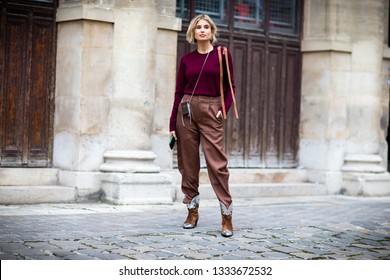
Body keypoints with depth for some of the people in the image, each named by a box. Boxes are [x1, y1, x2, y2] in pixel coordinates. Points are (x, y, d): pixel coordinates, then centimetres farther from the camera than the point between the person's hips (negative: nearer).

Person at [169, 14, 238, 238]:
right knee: (188, 163, 5)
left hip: (211, 111, -3)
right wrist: (172, 123, 5)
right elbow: (179, 92, 9)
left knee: (217, 163, -9)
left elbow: (230, 87, 4)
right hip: (187, 110, 3)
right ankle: (192, 210, 17)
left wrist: (224, 109, -11)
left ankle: (227, 216, -4)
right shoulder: (186, 59, 9)